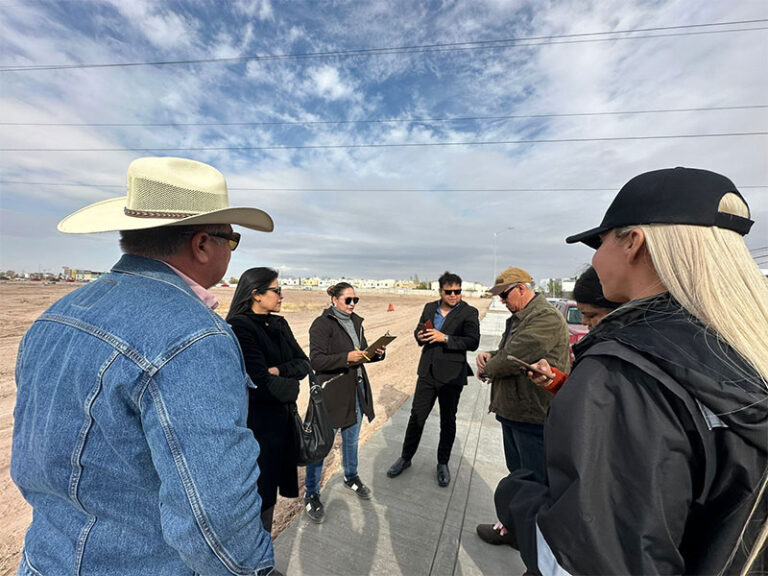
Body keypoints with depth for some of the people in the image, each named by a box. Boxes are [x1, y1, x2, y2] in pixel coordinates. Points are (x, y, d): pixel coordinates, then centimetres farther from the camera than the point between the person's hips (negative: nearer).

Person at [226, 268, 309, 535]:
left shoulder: (279, 324, 4)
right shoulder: (239, 327, -19)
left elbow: (304, 362, 2)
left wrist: (279, 371, -16)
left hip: (282, 417, 7)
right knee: (259, 497, 11)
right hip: (257, 421, -7)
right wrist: (291, 386, -8)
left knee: (271, 486, 22)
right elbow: (262, 384, -24)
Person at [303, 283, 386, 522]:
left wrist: (377, 353, -7)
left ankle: (351, 477, 47)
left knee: (352, 438, 23)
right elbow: (316, 360, -20)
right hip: (331, 392, -6)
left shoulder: (355, 322, 7)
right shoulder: (322, 324, -14)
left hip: (356, 390, 7)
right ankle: (311, 494, 29)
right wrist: (346, 358, -31)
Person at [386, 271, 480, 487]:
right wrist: (420, 336, -9)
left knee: (448, 421, 15)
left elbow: (473, 342, -19)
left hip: (451, 375, -3)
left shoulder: (468, 312, -9)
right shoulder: (430, 308, 4)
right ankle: (405, 457, 33)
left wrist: (444, 338, -27)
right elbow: (418, 331, 14)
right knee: (416, 416, 13)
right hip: (427, 372, 3)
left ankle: (443, 464, 37)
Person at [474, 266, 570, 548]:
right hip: (513, 409, 10)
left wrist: (487, 369, -10)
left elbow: (516, 357, -28)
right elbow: (507, 352, 20)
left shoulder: (547, 318, -20)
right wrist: (489, 355, -2)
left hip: (534, 415, -10)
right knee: (517, 474, 24)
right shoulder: (518, 318, 12)